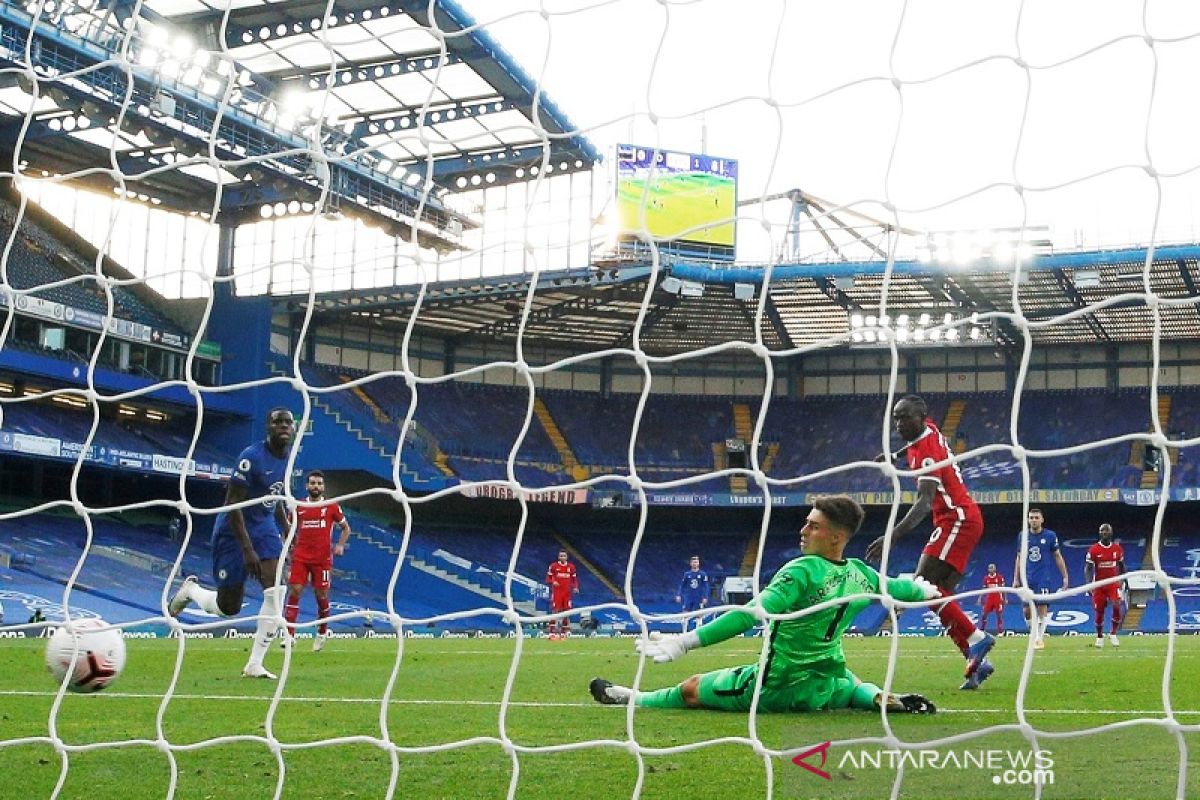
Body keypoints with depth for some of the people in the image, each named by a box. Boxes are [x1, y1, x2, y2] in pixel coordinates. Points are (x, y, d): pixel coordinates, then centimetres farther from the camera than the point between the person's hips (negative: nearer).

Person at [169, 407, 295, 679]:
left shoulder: (288, 459, 3)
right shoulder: (252, 456, -21)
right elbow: (232, 504, -23)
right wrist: (247, 550, -26)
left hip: (265, 529, 6)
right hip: (234, 532, -6)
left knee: (275, 593, -14)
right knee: (228, 607, 1)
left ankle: (254, 665, -7)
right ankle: (190, 589, 35)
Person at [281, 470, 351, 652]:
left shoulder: (332, 507, 3)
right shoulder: (298, 507, 8)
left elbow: (346, 528, 11)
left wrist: (340, 545, -4)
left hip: (323, 558, -1)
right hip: (300, 557, 1)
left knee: (322, 596, 4)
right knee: (294, 591, -10)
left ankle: (322, 634, 24)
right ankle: (289, 635, -9)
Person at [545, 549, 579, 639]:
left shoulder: (571, 567, 8)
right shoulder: (553, 566, -1)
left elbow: (574, 579, 13)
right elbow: (548, 578, 3)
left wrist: (575, 587, -5)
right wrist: (553, 582, -18)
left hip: (567, 593, 3)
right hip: (556, 592, -3)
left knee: (565, 612, 6)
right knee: (555, 611, -8)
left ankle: (564, 632, 16)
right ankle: (552, 633, -7)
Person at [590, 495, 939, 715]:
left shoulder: (803, 571, -23)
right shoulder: (861, 575, -4)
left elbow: (750, 614, -32)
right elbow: (898, 588, 15)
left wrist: (685, 641, -35)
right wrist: (927, 589, 40)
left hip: (777, 688, -6)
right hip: (826, 688, 6)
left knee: (691, 688, 14)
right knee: (853, 685, 41)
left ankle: (632, 699, 32)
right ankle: (884, 700, 13)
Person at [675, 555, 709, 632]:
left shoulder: (703, 574, -2)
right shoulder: (687, 574, 4)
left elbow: (705, 587, -3)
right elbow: (682, 585, 8)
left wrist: (705, 597, -9)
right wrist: (678, 595, 0)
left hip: (698, 598, -1)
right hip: (688, 598, 1)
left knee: (698, 615, 2)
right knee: (685, 614, 0)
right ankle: (684, 632, 7)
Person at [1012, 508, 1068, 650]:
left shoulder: (1050, 536, -2)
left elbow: (1058, 557, 4)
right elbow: (1019, 558, 13)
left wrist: (1065, 576, 0)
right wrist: (1016, 578, 11)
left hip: (1044, 579, -3)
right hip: (1027, 579, 3)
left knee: (1042, 609, -7)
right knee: (1027, 611, 2)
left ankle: (1040, 638, 3)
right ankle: (1034, 636, 20)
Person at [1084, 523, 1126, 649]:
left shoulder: (1117, 548, 3)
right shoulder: (1093, 550, -6)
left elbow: (1121, 566, 16)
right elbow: (1088, 568, -7)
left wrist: (1124, 581, 16)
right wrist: (1089, 583, -18)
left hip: (1114, 584, 1)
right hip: (1099, 585, -1)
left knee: (1117, 607, -18)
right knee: (1099, 611, 4)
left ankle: (1113, 634, -1)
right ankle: (1099, 637, 20)